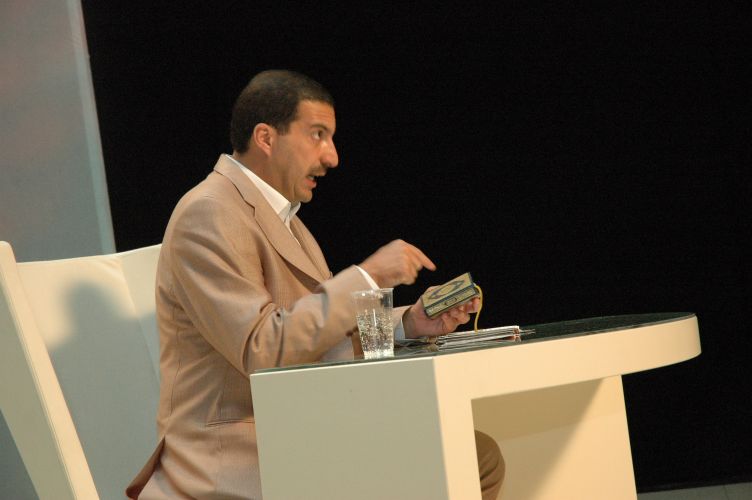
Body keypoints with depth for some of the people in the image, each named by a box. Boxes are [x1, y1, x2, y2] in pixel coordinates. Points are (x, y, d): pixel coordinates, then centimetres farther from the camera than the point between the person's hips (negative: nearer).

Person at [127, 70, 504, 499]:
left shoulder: (280, 217, 17)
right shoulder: (208, 215, -14)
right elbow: (262, 349, -22)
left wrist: (410, 323, 1)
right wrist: (367, 276, -17)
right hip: (232, 464, -10)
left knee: (478, 456, 0)